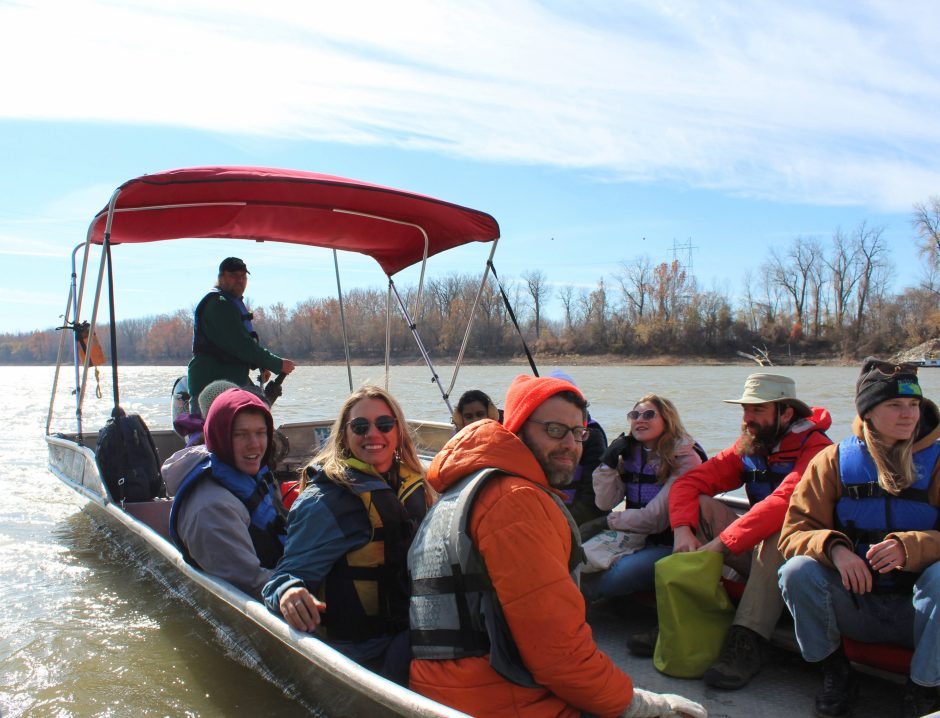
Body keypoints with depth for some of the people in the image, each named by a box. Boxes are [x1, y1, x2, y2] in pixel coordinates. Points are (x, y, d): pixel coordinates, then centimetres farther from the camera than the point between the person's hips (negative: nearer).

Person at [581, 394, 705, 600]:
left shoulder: (685, 459, -12)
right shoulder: (630, 454, 8)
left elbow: (656, 517, -17)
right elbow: (605, 502, 2)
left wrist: (606, 522, -12)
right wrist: (609, 461, -8)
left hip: (670, 545, -5)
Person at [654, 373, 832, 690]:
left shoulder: (815, 449, -17)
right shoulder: (748, 447, 4)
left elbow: (783, 504, -35)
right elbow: (688, 482, -3)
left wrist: (719, 544, -36)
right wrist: (682, 531, -21)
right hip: (757, 550, 6)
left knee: (783, 526, -35)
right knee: (699, 506, -12)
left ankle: (747, 640, -34)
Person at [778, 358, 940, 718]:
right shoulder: (833, 460, 0)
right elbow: (794, 532, -6)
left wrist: (910, 547, -30)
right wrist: (833, 547, -28)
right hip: (854, 604, 1)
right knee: (797, 571, -26)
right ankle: (835, 672, -2)